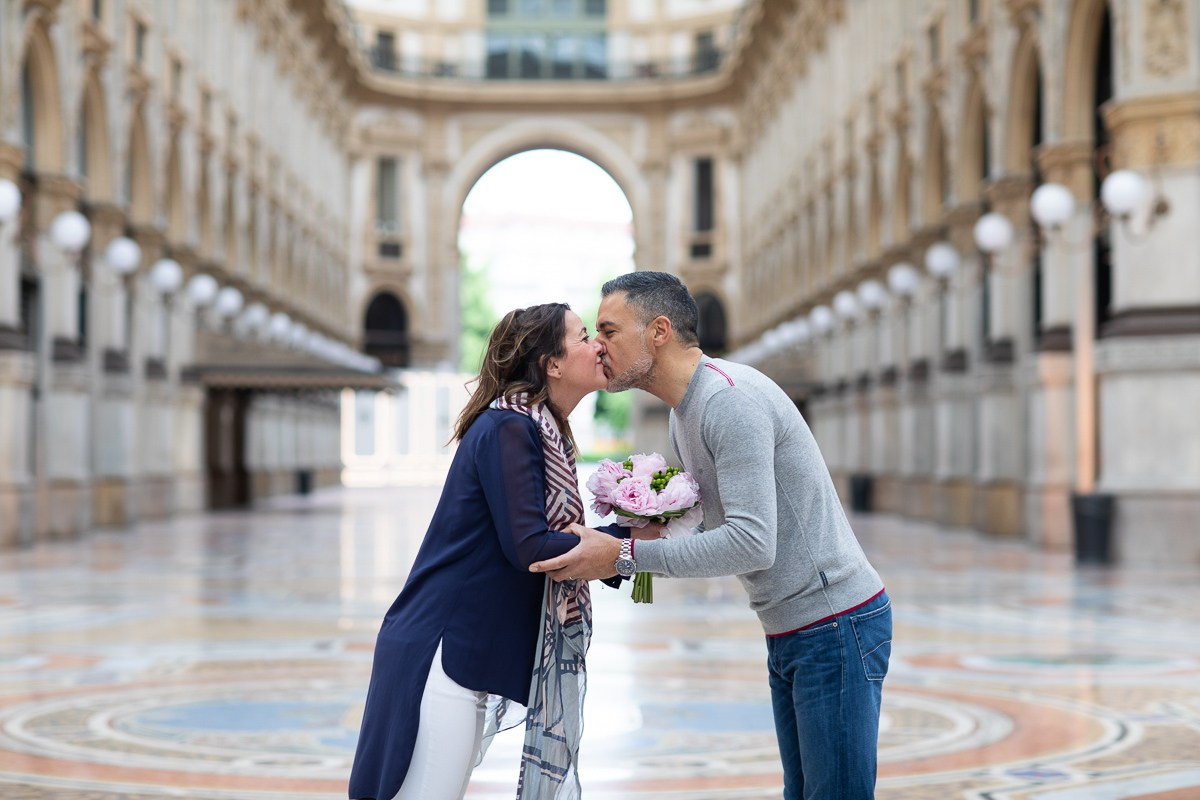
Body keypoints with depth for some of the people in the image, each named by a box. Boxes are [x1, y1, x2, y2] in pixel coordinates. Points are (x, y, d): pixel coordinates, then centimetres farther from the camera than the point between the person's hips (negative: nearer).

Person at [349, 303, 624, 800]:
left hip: (469, 654, 9)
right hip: (439, 651, -9)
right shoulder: (507, 427, -14)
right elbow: (528, 548, -19)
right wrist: (629, 543, -10)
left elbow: (552, 538, 13)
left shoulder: (539, 431, 13)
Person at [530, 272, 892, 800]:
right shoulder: (684, 414, 13)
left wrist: (625, 556, -24)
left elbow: (752, 543, -27)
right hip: (788, 632, 10)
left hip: (835, 626, -10)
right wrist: (653, 536, -3)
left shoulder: (730, 398, -20)